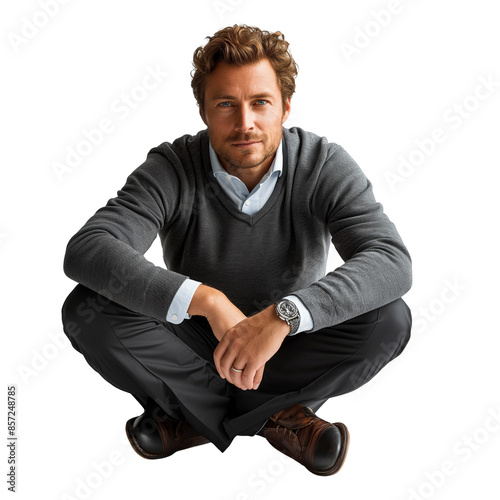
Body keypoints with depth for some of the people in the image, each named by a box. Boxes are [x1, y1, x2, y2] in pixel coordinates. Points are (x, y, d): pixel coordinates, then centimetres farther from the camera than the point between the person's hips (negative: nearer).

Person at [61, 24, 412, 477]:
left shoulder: (325, 166, -16)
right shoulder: (171, 169, -17)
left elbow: (392, 261, -30)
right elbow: (85, 251, -31)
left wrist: (286, 312, -45)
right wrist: (207, 300, -43)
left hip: (289, 348, 1)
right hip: (194, 345, 0)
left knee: (389, 319, -27)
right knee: (87, 309, -25)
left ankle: (200, 416, -13)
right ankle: (271, 415, -14)